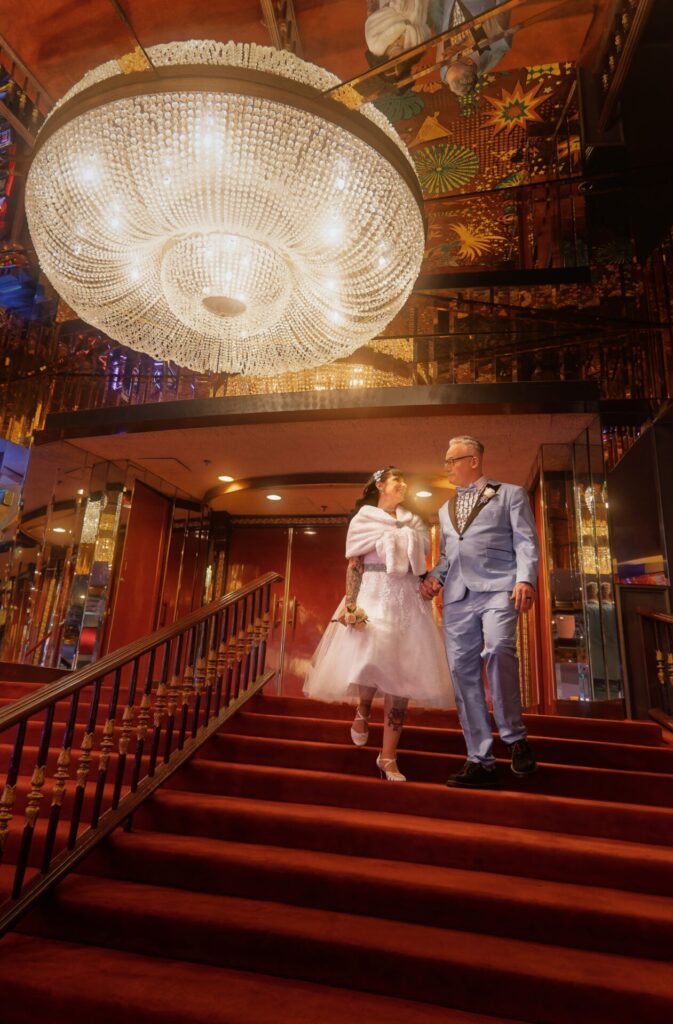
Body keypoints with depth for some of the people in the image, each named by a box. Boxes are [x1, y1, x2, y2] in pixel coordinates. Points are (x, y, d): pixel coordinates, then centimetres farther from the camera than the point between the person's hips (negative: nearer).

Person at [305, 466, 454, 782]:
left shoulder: (413, 523, 18)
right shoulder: (363, 519, 5)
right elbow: (353, 565, -3)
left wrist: (428, 588, 9)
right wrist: (350, 605, -14)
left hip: (409, 601, 4)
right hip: (374, 597, -4)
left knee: (403, 673, -2)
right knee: (373, 660, -21)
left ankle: (388, 757, 7)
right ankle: (362, 712, 15)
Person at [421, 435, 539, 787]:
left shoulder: (510, 494, 12)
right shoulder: (446, 509, 27)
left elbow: (526, 542, 2)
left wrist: (525, 579, -14)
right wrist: (434, 577, 8)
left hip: (498, 587, -5)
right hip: (457, 595, 5)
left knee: (498, 648, -29)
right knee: (463, 671, 0)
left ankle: (514, 736, -9)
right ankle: (480, 760, 8)